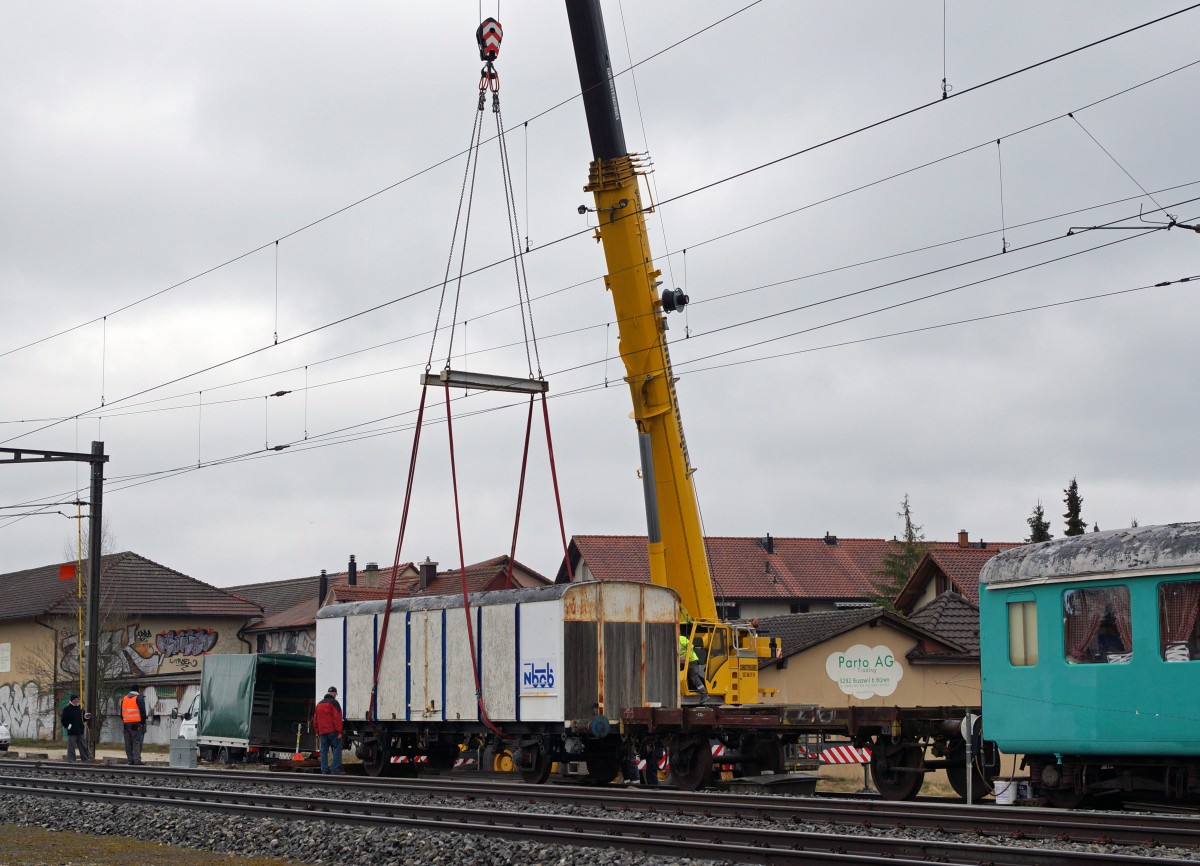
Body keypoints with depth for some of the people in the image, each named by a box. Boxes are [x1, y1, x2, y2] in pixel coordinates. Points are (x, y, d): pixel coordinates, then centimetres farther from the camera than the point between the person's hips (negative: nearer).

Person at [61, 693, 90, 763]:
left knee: (84, 747, 9)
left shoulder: (80, 708, 12)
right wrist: (68, 726, -16)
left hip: (80, 732, 6)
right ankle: (71, 761, 5)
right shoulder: (67, 709, -5)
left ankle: (86, 760, 15)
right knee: (71, 748, -1)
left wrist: (86, 717, -1)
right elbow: (63, 721, -6)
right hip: (72, 732, -6)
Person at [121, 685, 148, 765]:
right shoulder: (139, 698, -3)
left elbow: (121, 713, 19)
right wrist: (143, 723, -2)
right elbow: (142, 712, -8)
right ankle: (137, 760, -15)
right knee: (137, 742, -7)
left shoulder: (124, 699, 16)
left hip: (126, 723, 6)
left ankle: (130, 760, 8)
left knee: (128, 743, 8)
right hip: (136, 724, -5)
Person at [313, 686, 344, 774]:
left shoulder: (319, 704, 18)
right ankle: (335, 770, -13)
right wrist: (339, 732, -12)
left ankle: (324, 770, 5)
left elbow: (315, 719, 21)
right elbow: (337, 718, -14)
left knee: (324, 751, 8)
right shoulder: (334, 703, -6)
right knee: (337, 750, -5)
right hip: (333, 731, -6)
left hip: (322, 732, 7)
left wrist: (317, 732, 25)